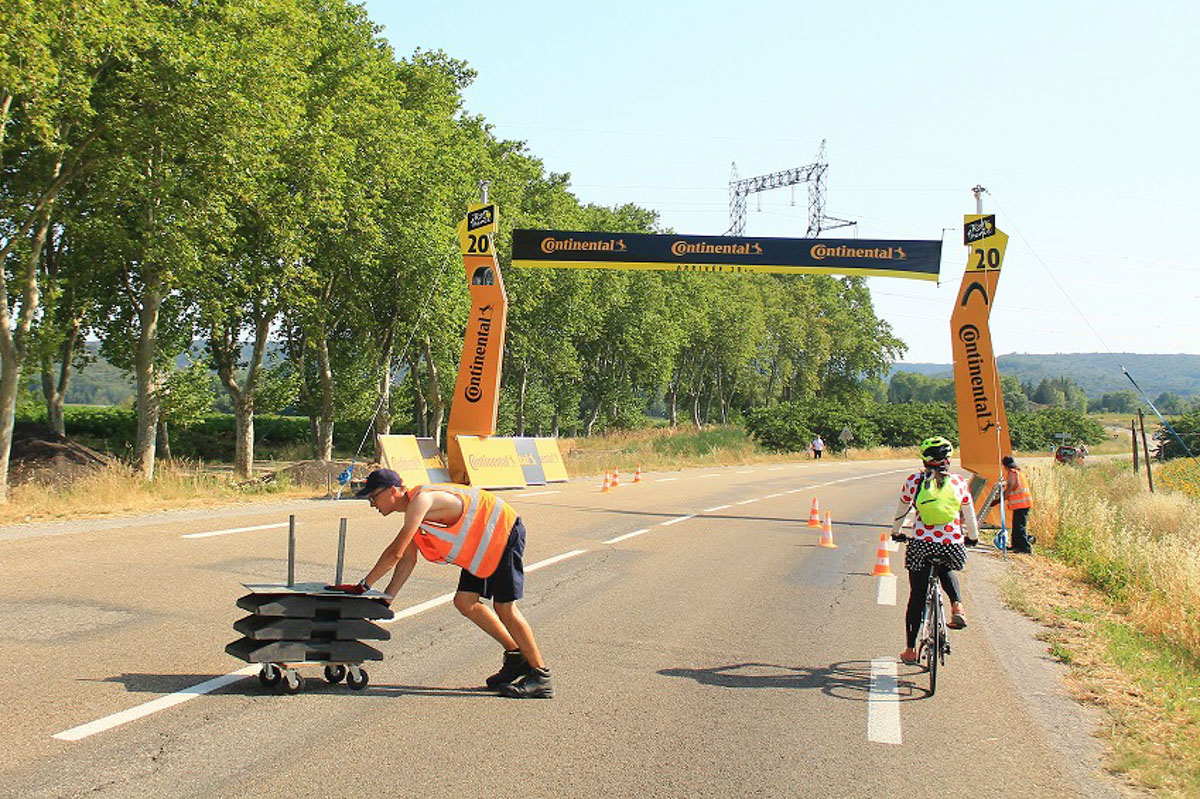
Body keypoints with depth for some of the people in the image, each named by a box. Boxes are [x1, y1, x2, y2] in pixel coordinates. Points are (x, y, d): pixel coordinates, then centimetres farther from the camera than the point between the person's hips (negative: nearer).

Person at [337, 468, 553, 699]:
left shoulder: (421, 500, -26)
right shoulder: (413, 510, 5)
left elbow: (395, 553, -29)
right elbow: (408, 559, 9)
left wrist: (364, 584, -21)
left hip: (505, 531, -9)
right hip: (483, 546, 9)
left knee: (504, 607, -9)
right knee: (465, 602, 5)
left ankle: (541, 677, -1)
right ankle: (516, 656, 18)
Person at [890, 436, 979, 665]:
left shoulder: (914, 481, 3)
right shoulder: (958, 482, 6)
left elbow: (902, 509, 16)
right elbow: (969, 515, 15)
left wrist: (895, 532, 33)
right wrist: (973, 537, 34)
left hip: (922, 544, -1)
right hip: (953, 545, 1)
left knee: (917, 597, 12)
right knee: (945, 571, 35)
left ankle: (910, 650, 16)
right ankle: (957, 605, 6)